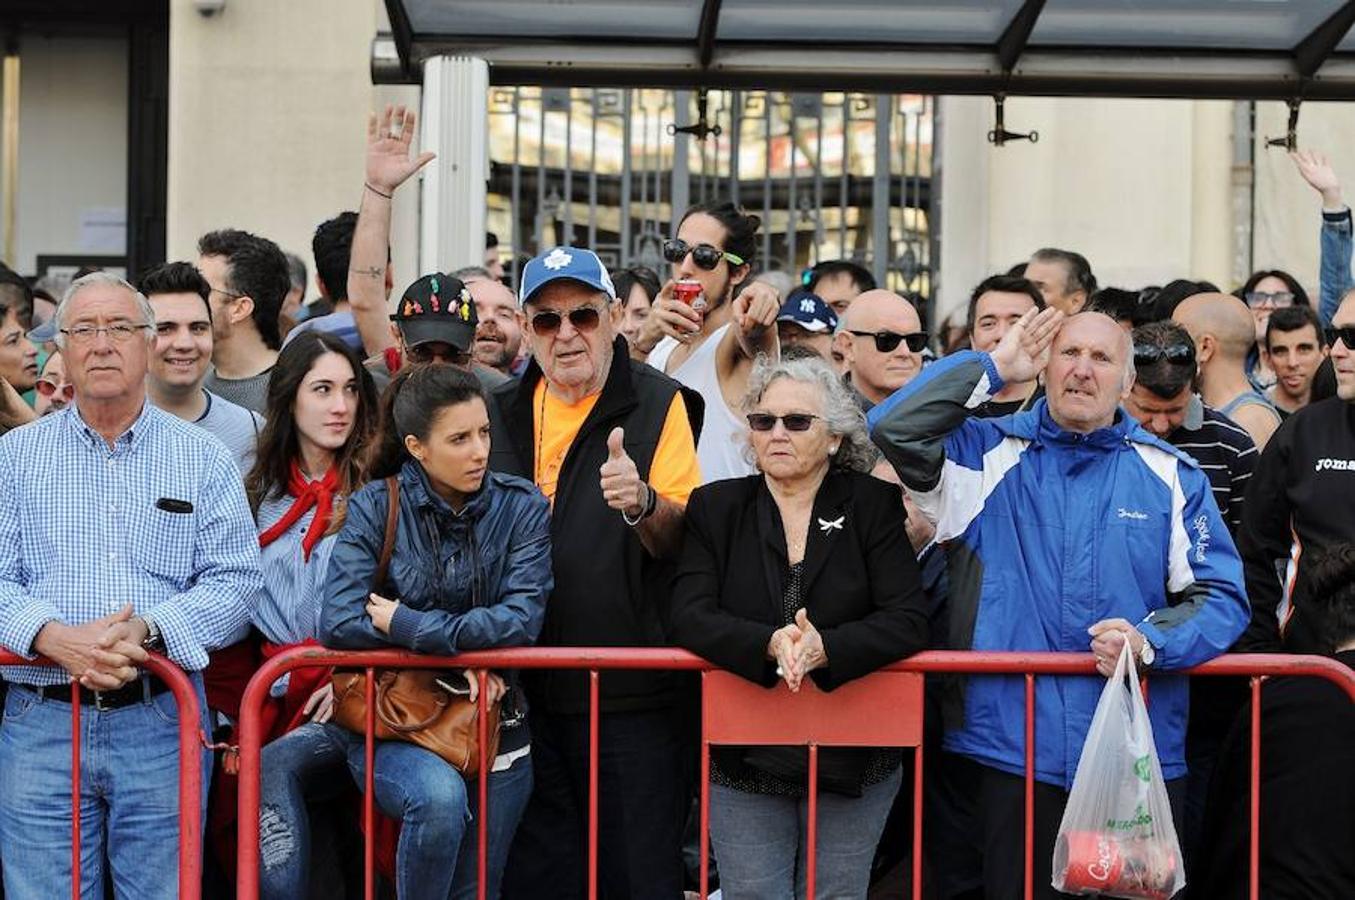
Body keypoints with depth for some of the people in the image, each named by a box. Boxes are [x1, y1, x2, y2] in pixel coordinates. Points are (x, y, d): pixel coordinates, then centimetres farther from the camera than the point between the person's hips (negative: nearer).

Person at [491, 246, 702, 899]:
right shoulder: (501, 410, 10)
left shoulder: (657, 403, -4)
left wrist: (644, 504, -30)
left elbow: (686, 541, -10)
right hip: (527, 694, 4)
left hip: (632, 697, -4)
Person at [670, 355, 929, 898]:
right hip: (744, 763, 1)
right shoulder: (716, 507, 3)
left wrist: (825, 648, -26)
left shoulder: (874, 505, 0)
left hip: (854, 762, 0)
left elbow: (909, 622, -9)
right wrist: (769, 644, -26)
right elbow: (690, 617, -8)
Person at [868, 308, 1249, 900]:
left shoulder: (1171, 475, 8)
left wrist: (1149, 641, -14)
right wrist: (993, 366, -4)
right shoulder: (987, 454, 6)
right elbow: (894, 428, -10)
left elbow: (1221, 596, 5)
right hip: (1010, 748, -1)